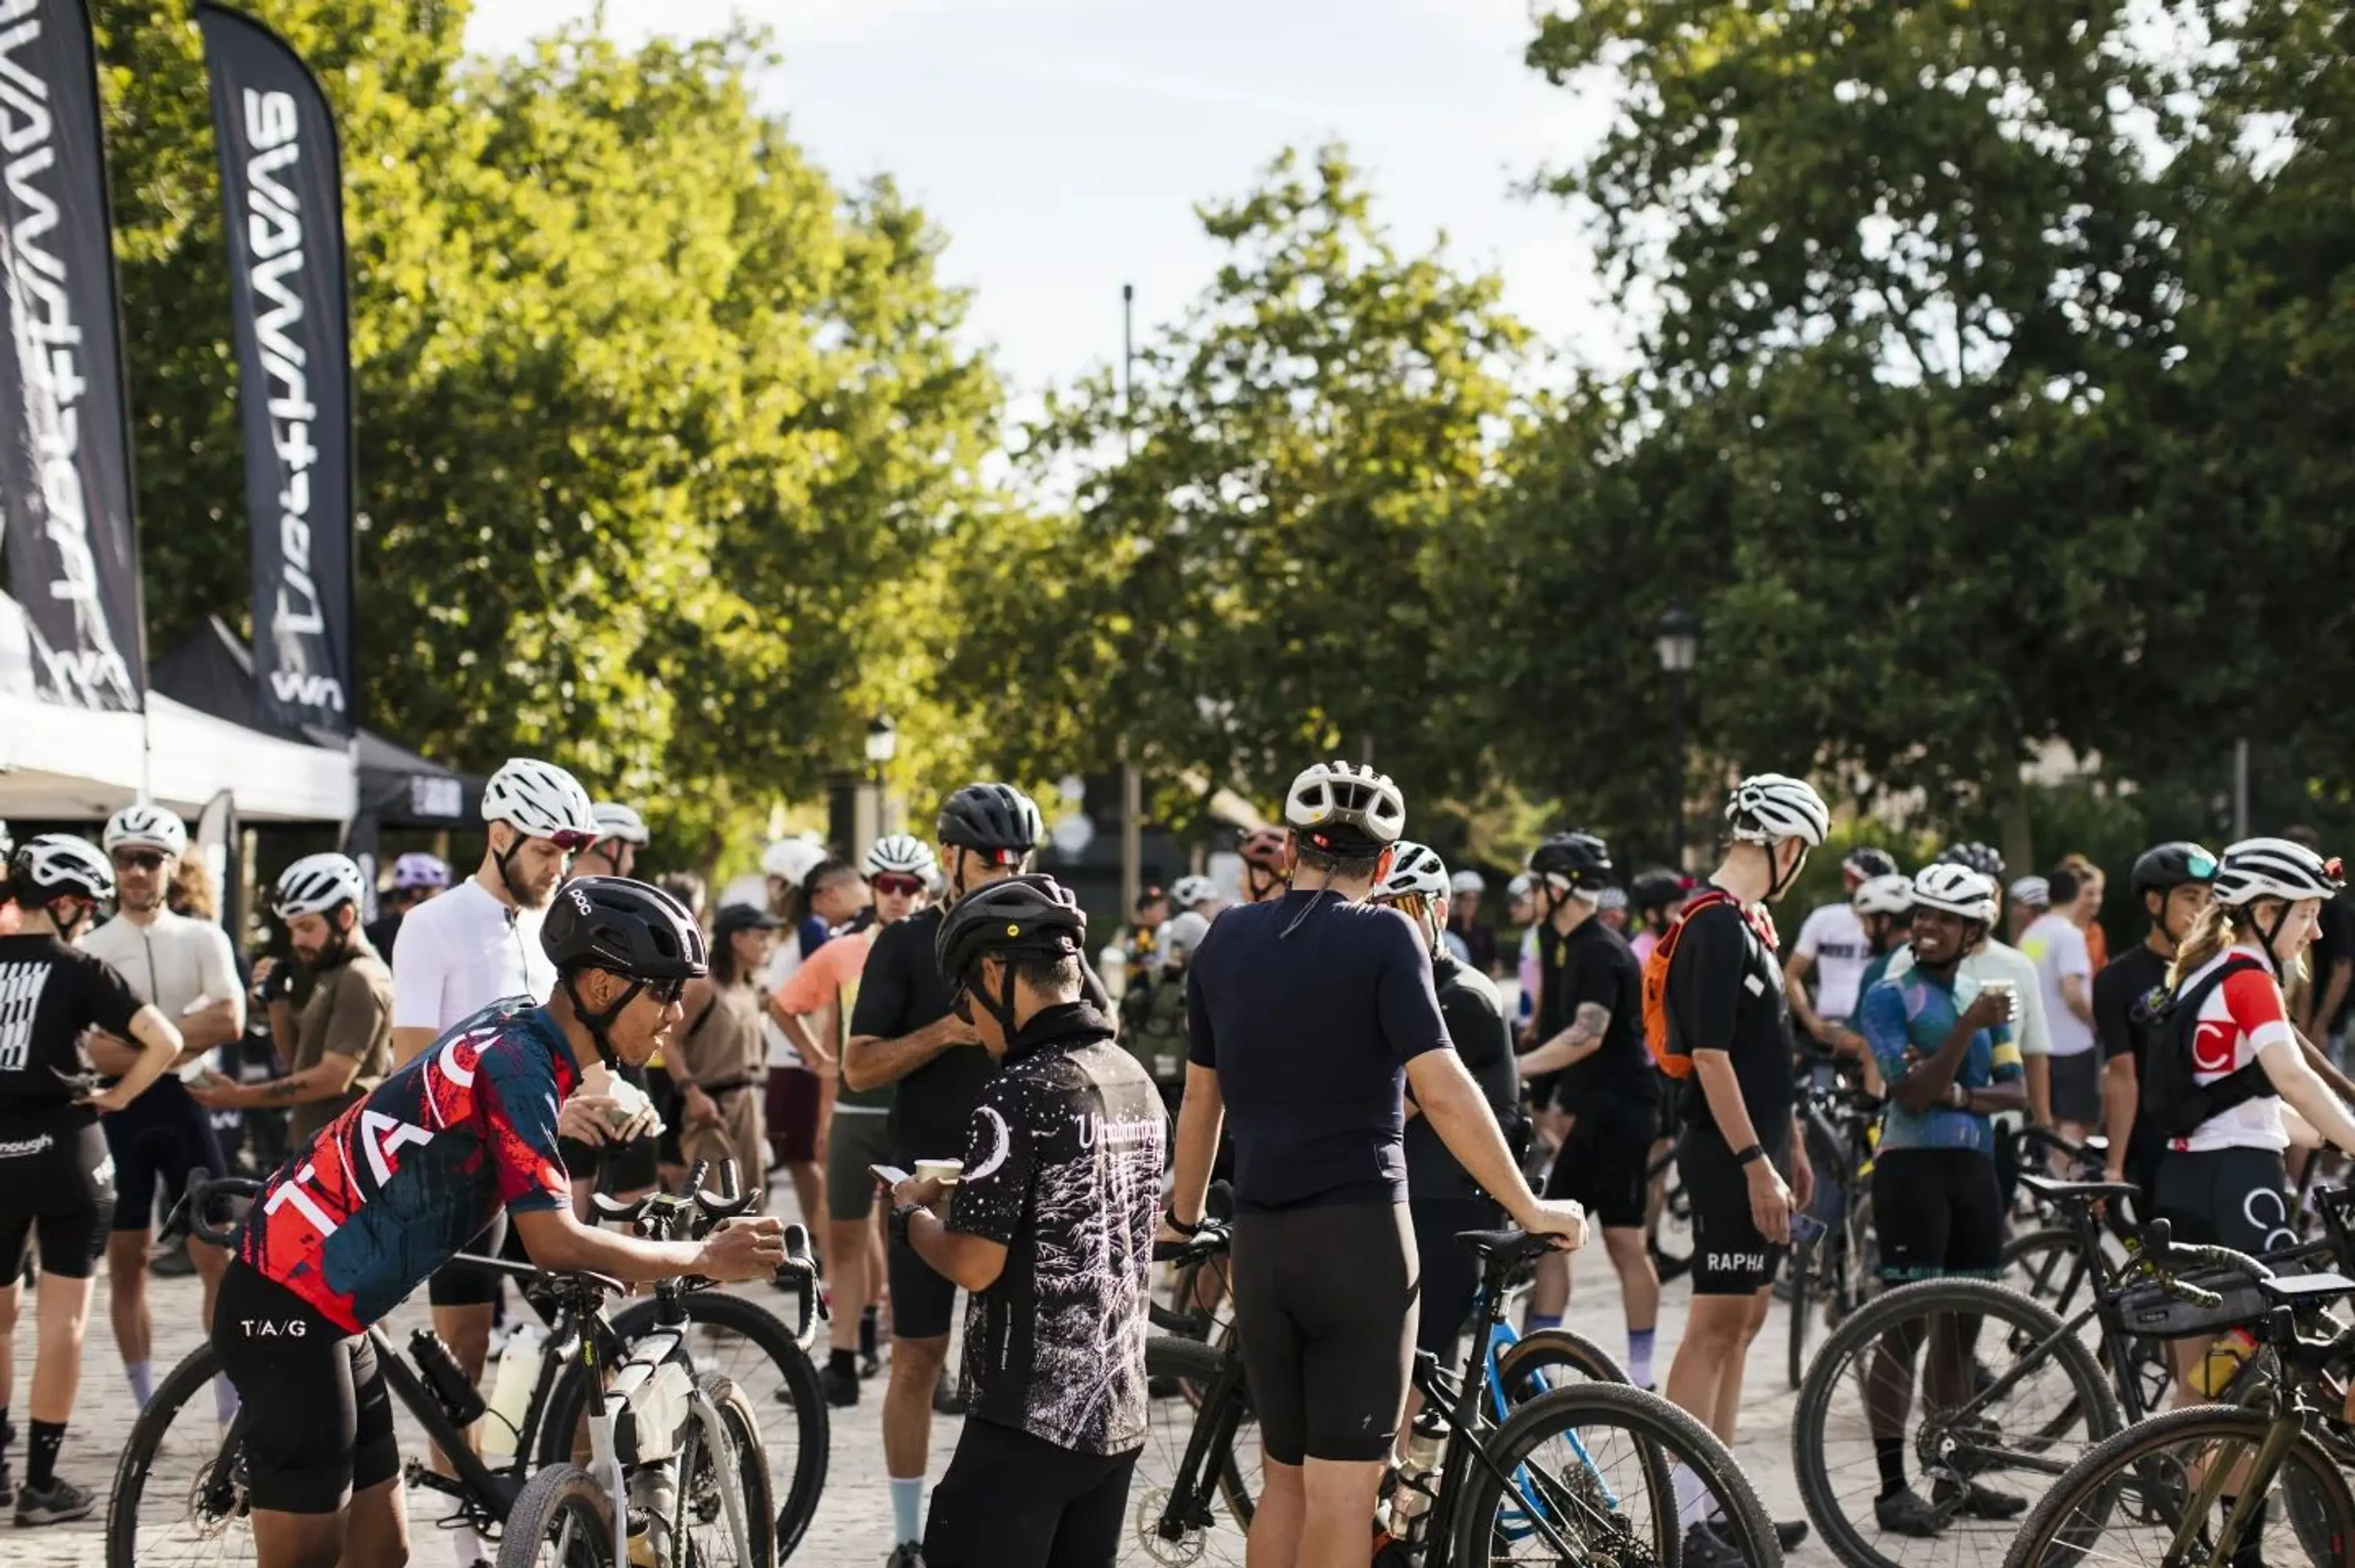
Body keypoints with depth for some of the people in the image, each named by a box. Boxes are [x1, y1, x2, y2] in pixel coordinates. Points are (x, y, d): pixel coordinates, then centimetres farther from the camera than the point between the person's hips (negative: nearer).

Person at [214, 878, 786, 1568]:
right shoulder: (518, 1065, -19)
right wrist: (704, 1259, -14)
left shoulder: (519, 1027, 7)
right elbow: (554, 1243, -23)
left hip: (320, 1300, 10)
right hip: (290, 1302, -10)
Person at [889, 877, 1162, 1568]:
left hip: (1029, 1420, -8)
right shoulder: (1137, 1082, 8)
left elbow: (975, 1265, -18)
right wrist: (966, 1192, 20)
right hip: (1118, 1413, 8)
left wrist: (913, 1213, 1)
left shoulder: (1019, 1097, -16)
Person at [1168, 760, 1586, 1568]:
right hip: (1359, 1231, -5)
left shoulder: (1227, 940, 8)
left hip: (1261, 1237, 5)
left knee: (1284, 1475, 16)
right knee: (1341, 1491, -2)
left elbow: (1201, 1095, 15)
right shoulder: (1381, 936, -7)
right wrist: (1531, 1210, -8)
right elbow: (1442, 1090, -14)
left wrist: (1184, 1217, 29)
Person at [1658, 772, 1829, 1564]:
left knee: (1743, 1321, 12)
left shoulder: (1751, 922, 14)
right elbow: (1711, 1056, -22)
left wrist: (1791, 1145, 23)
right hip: (1730, 1155, -10)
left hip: (1758, 1150, 10)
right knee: (1716, 1323, -8)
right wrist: (1757, 1164, -22)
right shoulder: (1717, 926, -17)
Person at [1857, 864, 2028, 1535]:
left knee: (1961, 1328, 11)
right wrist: (1967, 1028, -24)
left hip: (1975, 1169, 6)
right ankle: (1893, 1487, -5)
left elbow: (2015, 1092, 5)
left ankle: (1955, 1478, 19)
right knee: (1905, 1329, -6)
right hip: (1913, 1168, -6)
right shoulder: (1891, 998, -4)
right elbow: (1912, 1094, -15)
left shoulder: (1984, 998, 14)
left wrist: (1955, 1093, -13)